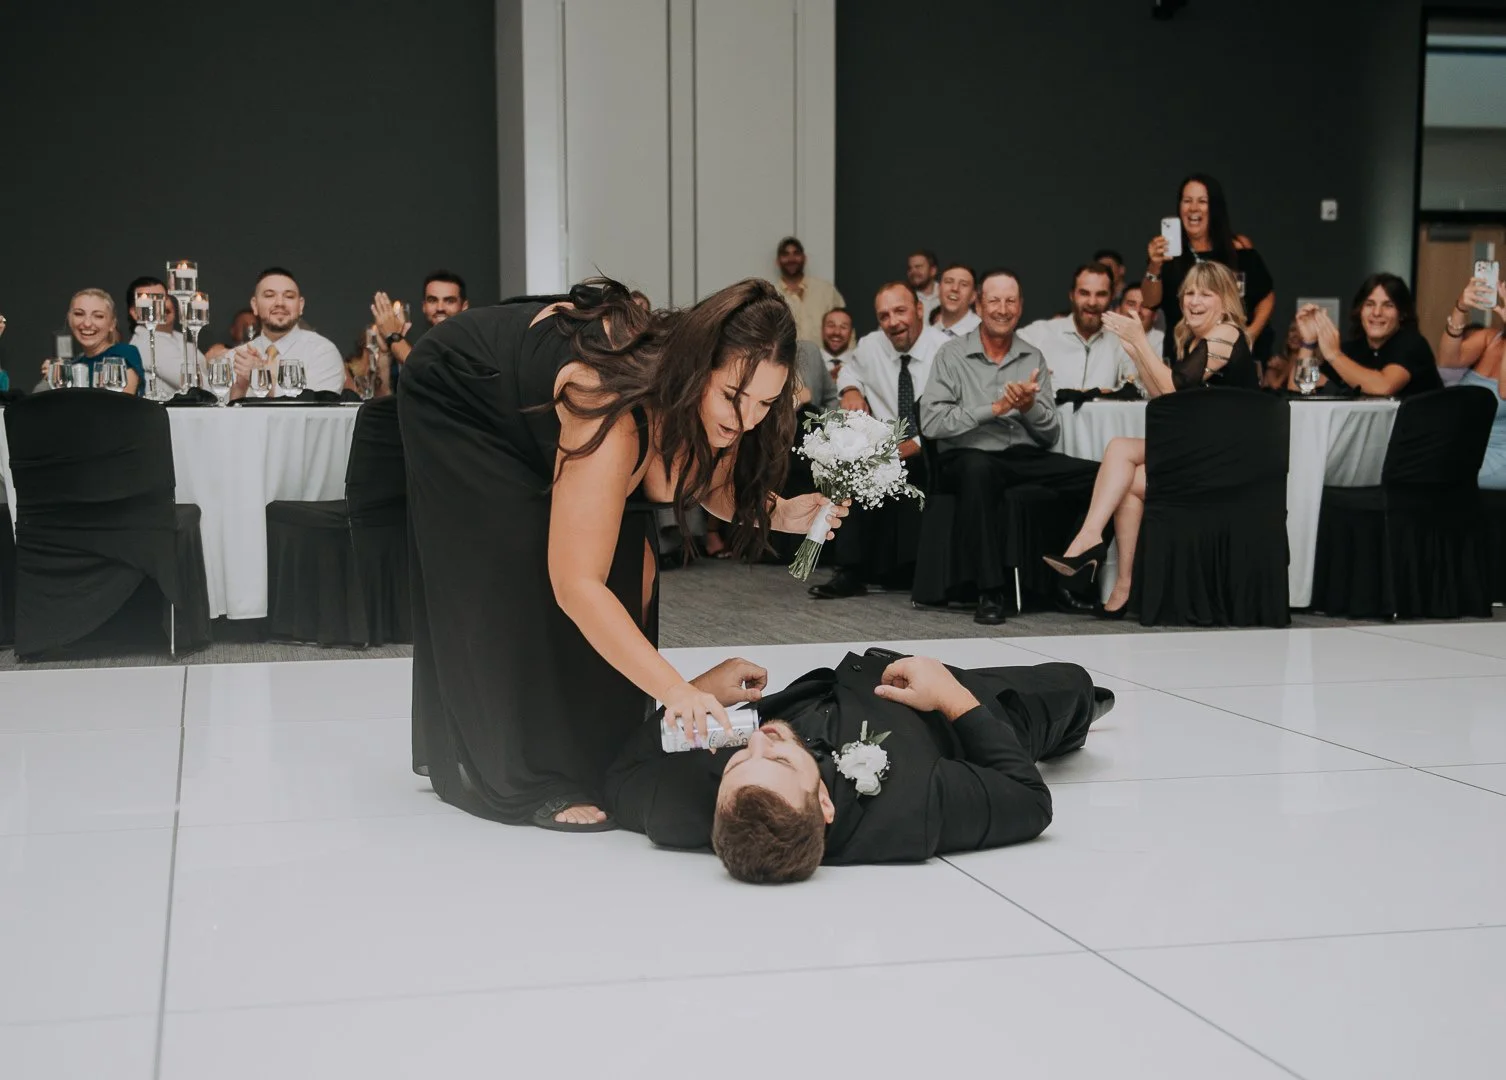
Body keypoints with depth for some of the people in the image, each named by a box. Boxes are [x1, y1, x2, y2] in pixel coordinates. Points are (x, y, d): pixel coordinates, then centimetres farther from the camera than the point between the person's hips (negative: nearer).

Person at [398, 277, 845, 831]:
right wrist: (673, 688, -52)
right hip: (454, 398, -7)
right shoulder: (613, 403, -44)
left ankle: (596, 755, 6)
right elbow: (575, 583, -45)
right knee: (521, 582, -16)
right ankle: (530, 779, -7)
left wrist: (779, 512, -23)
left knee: (626, 562, -3)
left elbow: (710, 484, -2)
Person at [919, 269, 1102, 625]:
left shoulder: (1034, 358, 15)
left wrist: (1030, 407, -11)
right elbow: (930, 423, -9)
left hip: (1026, 458, 4)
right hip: (969, 459, -4)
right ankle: (989, 591, -35)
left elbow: (1051, 436, 11)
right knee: (978, 467, -40)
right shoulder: (952, 355, 4)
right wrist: (994, 408, -15)